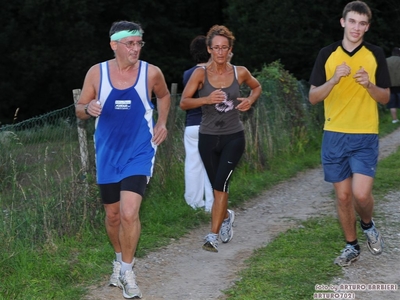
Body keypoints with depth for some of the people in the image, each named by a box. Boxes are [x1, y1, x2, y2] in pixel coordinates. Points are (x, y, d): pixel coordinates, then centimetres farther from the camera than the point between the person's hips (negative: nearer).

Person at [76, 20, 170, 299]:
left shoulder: (151, 73, -7)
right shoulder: (96, 73, -7)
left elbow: (164, 96, 15)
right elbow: (79, 109, 1)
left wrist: (162, 122, 1)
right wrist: (89, 108, -21)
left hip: (139, 151, -2)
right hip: (108, 153, 2)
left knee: (129, 213, -17)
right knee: (113, 215, 14)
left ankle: (127, 270, 3)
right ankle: (120, 258, 41)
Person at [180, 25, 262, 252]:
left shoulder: (240, 73, -1)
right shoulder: (201, 74, -5)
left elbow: (257, 87, 20)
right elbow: (184, 102, -8)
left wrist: (250, 100, 0)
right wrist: (207, 99, -23)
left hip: (234, 137, -1)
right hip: (208, 138, 1)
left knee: (220, 184, -16)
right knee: (217, 186, 13)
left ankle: (213, 236, -13)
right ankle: (226, 216, 44)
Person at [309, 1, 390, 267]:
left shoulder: (376, 54, 1)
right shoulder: (327, 54, 3)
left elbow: (385, 97, 5)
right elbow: (313, 97, 0)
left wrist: (369, 85, -15)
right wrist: (335, 79, -16)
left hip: (365, 136, -1)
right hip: (334, 135, 2)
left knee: (361, 193, -14)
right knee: (343, 195, 7)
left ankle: (368, 225, 18)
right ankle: (352, 246, 23)